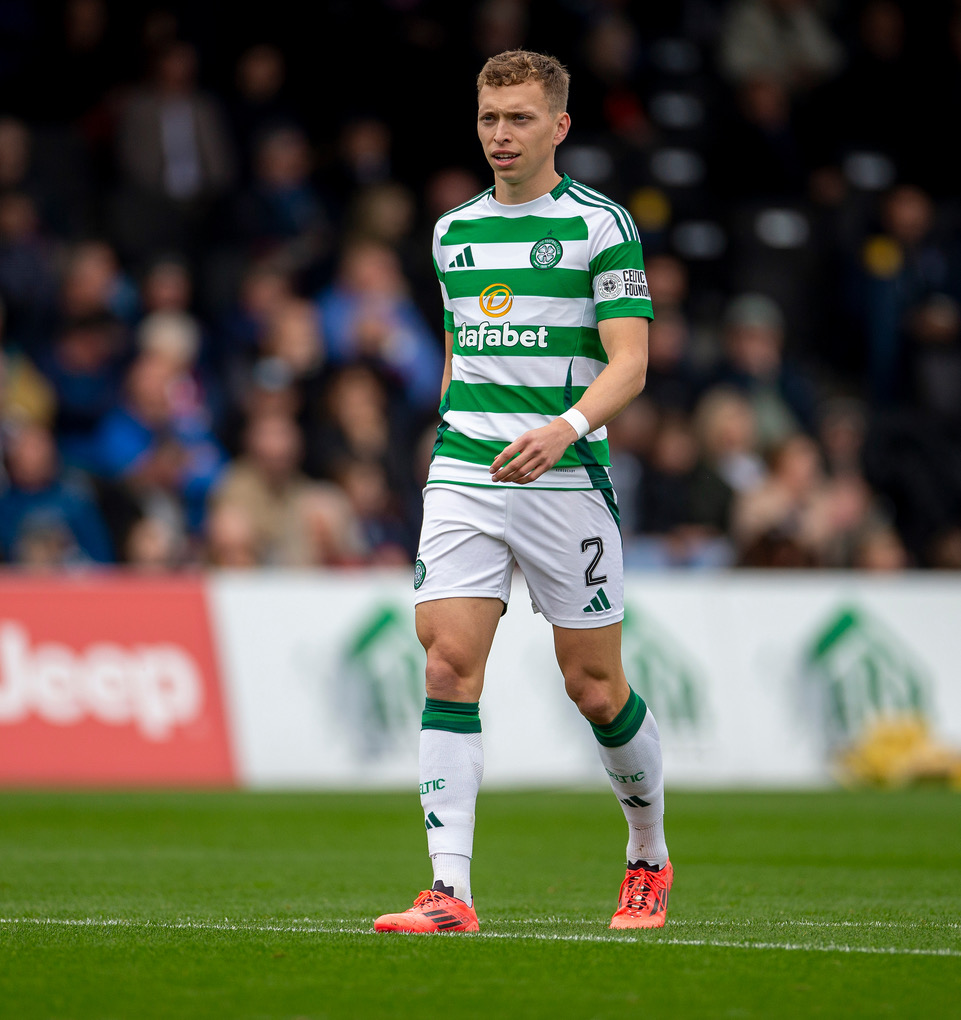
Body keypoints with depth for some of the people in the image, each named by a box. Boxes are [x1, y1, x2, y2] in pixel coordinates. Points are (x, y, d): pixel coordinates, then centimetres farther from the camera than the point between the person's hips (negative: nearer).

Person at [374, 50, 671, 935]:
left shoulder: (602, 226, -3)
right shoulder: (453, 231, 14)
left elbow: (629, 365, -11)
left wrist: (564, 428, -28)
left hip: (567, 478, -4)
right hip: (462, 475, 4)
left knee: (594, 686, 3)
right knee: (449, 667, -12)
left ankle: (650, 857, 28)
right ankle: (451, 892, -15)